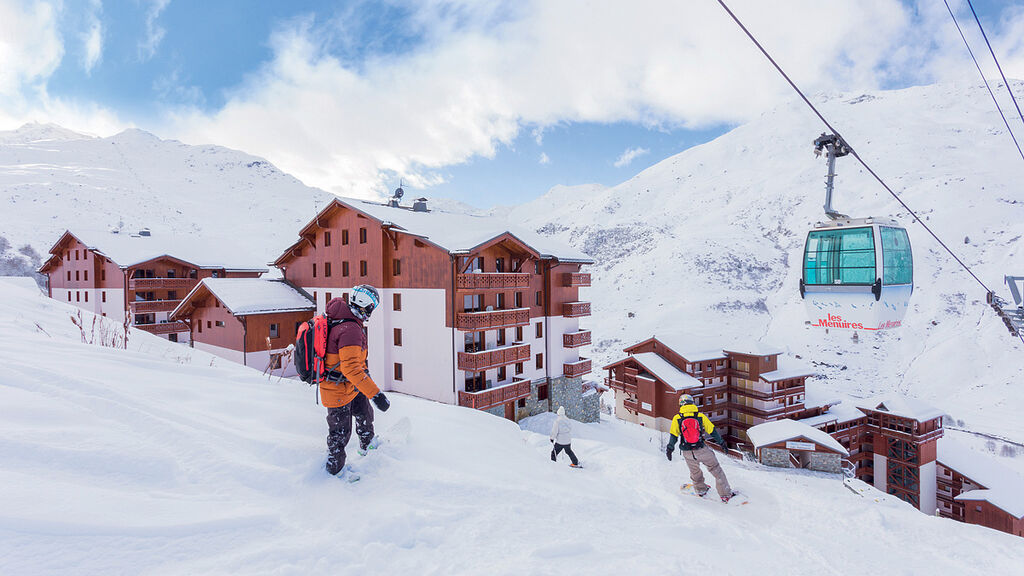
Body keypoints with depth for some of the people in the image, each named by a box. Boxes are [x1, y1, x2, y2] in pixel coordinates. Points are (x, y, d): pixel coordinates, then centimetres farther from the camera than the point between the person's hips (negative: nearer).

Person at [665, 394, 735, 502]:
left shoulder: (677, 418, -6)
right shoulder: (701, 416, -5)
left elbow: (673, 435, -4)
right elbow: (712, 431, 2)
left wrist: (670, 449, 5)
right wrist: (721, 442, 14)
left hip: (687, 453, 1)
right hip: (702, 450, -1)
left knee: (695, 471, 26)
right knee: (715, 469, 16)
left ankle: (701, 490, 42)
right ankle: (725, 494, 19)